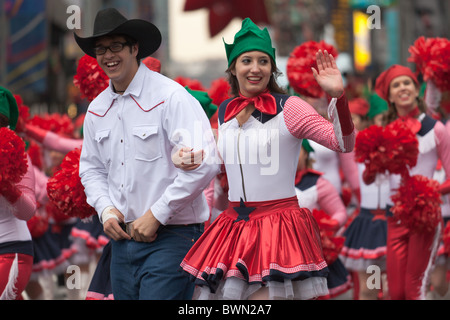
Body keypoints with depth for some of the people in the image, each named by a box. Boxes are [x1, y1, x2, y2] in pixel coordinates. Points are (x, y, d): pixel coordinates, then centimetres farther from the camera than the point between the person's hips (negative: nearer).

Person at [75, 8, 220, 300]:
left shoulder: (170, 97, -12)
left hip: (170, 236, -7)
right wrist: (106, 209, 3)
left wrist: (156, 216, -16)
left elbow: (204, 164, -20)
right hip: (122, 237, 7)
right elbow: (91, 168, 24)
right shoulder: (97, 109, 11)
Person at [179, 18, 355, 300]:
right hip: (234, 224, 6)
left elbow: (343, 143, -16)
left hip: (278, 222, -6)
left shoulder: (288, 108, -8)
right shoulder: (224, 112, 9)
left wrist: (337, 95, -30)